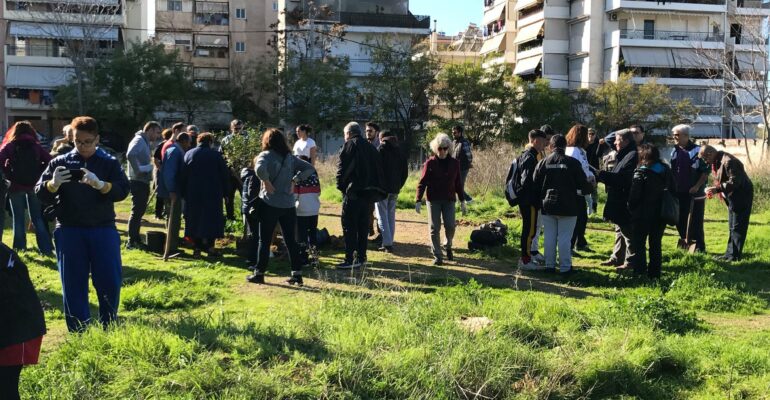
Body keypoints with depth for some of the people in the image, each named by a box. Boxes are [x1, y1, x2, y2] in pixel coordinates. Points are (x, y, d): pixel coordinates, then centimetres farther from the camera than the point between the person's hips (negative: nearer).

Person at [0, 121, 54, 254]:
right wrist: (39, 175, 2)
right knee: (38, 218, 8)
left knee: (18, 218, 11)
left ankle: (20, 246, 14)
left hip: (16, 186, -1)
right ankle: (46, 247, 2)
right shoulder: (36, 146, 3)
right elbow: (49, 161, -7)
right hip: (34, 186, 1)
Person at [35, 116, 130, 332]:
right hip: (69, 230, 1)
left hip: (103, 229, -1)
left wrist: (100, 184, -30)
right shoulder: (60, 162, 6)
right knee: (73, 283, 3)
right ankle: (79, 332, 13)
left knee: (110, 280, 0)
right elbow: (39, 193, 0)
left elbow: (123, 190, -11)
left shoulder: (110, 163, 3)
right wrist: (52, 184, -23)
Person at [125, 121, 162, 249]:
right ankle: (131, 242, -3)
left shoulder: (145, 142, 17)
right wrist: (138, 170, -25)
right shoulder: (139, 140, -13)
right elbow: (130, 155, -31)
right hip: (138, 181, -10)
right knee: (136, 211, -7)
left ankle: (136, 239, 23)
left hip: (143, 182, 10)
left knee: (139, 211, 15)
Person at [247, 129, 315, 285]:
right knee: (291, 240, 8)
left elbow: (259, 168, -27)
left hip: (270, 203, -4)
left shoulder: (266, 155, -6)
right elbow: (310, 168, 6)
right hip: (288, 205, 4)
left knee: (264, 240, 6)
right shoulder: (290, 157, 9)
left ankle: (259, 273, 12)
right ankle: (297, 274, 8)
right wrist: (295, 180, 2)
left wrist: (266, 181, -12)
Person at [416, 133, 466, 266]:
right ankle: (437, 256, 7)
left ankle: (448, 246, 25)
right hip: (433, 200, -1)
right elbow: (422, 182, -4)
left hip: (449, 200, 2)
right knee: (435, 228, -2)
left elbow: (458, 183, 9)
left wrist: (462, 201, 9)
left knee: (450, 226, -5)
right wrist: (418, 200, -12)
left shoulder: (454, 163, 3)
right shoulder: (430, 163, -4)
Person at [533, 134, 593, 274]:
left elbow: (535, 185, 3)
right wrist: (590, 187, 18)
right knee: (565, 237, 2)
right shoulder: (573, 162, -9)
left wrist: (540, 202, 18)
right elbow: (583, 184, -5)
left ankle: (549, 265, 15)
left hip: (548, 206, 3)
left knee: (549, 236, 10)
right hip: (567, 207, -3)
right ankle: (565, 267, 6)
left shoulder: (543, 163, -1)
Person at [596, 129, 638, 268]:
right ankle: (617, 258, 26)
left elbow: (623, 178, -24)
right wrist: (602, 176, 3)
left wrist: (602, 175, -21)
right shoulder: (623, 155, 18)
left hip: (626, 203, -11)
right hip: (618, 202, 11)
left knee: (628, 232, -4)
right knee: (620, 230, 17)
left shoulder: (632, 156, -16)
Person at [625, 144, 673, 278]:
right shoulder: (665, 170, 5)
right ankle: (654, 272, 14)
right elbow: (672, 190, 9)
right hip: (661, 214, 6)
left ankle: (639, 270, 2)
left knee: (638, 242, 5)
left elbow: (634, 195, -14)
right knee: (655, 243, 12)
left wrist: (631, 208, 1)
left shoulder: (641, 172, -13)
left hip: (644, 214, -6)